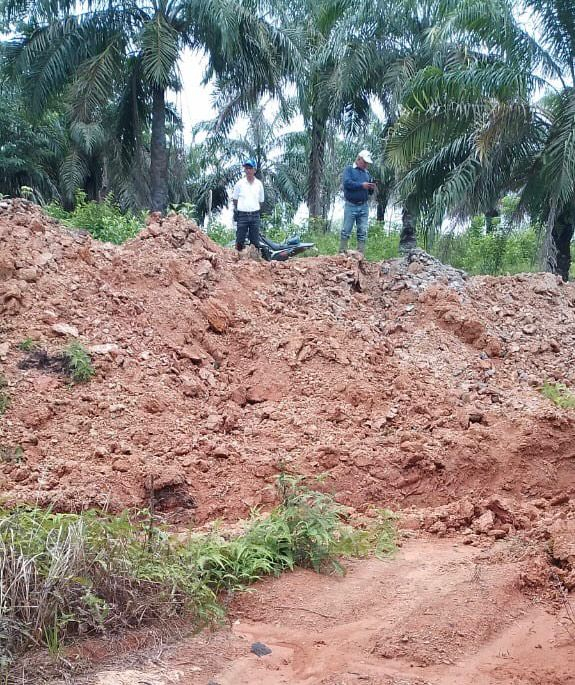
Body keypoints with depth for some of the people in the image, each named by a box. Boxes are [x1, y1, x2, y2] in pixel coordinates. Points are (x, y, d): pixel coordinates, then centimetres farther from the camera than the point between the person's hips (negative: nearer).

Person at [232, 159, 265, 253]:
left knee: (255, 241, 5)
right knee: (240, 239, 1)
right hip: (242, 215, -1)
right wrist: (236, 210, 2)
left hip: (255, 215, 2)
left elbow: (261, 201, 13)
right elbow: (235, 199, 8)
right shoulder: (240, 183, 1)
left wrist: (257, 211, 6)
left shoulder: (259, 184, 5)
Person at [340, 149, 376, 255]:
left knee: (363, 232, 1)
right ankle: (342, 253, -1)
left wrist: (371, 188, -3)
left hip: (363, 206, 5)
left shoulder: (367, 173, 19)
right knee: (346, 230, -4)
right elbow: (347, 183, -15)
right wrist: (362, 185, -20)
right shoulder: (349, 169, 4)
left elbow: (369, 193, 20)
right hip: (351, 205, -5)